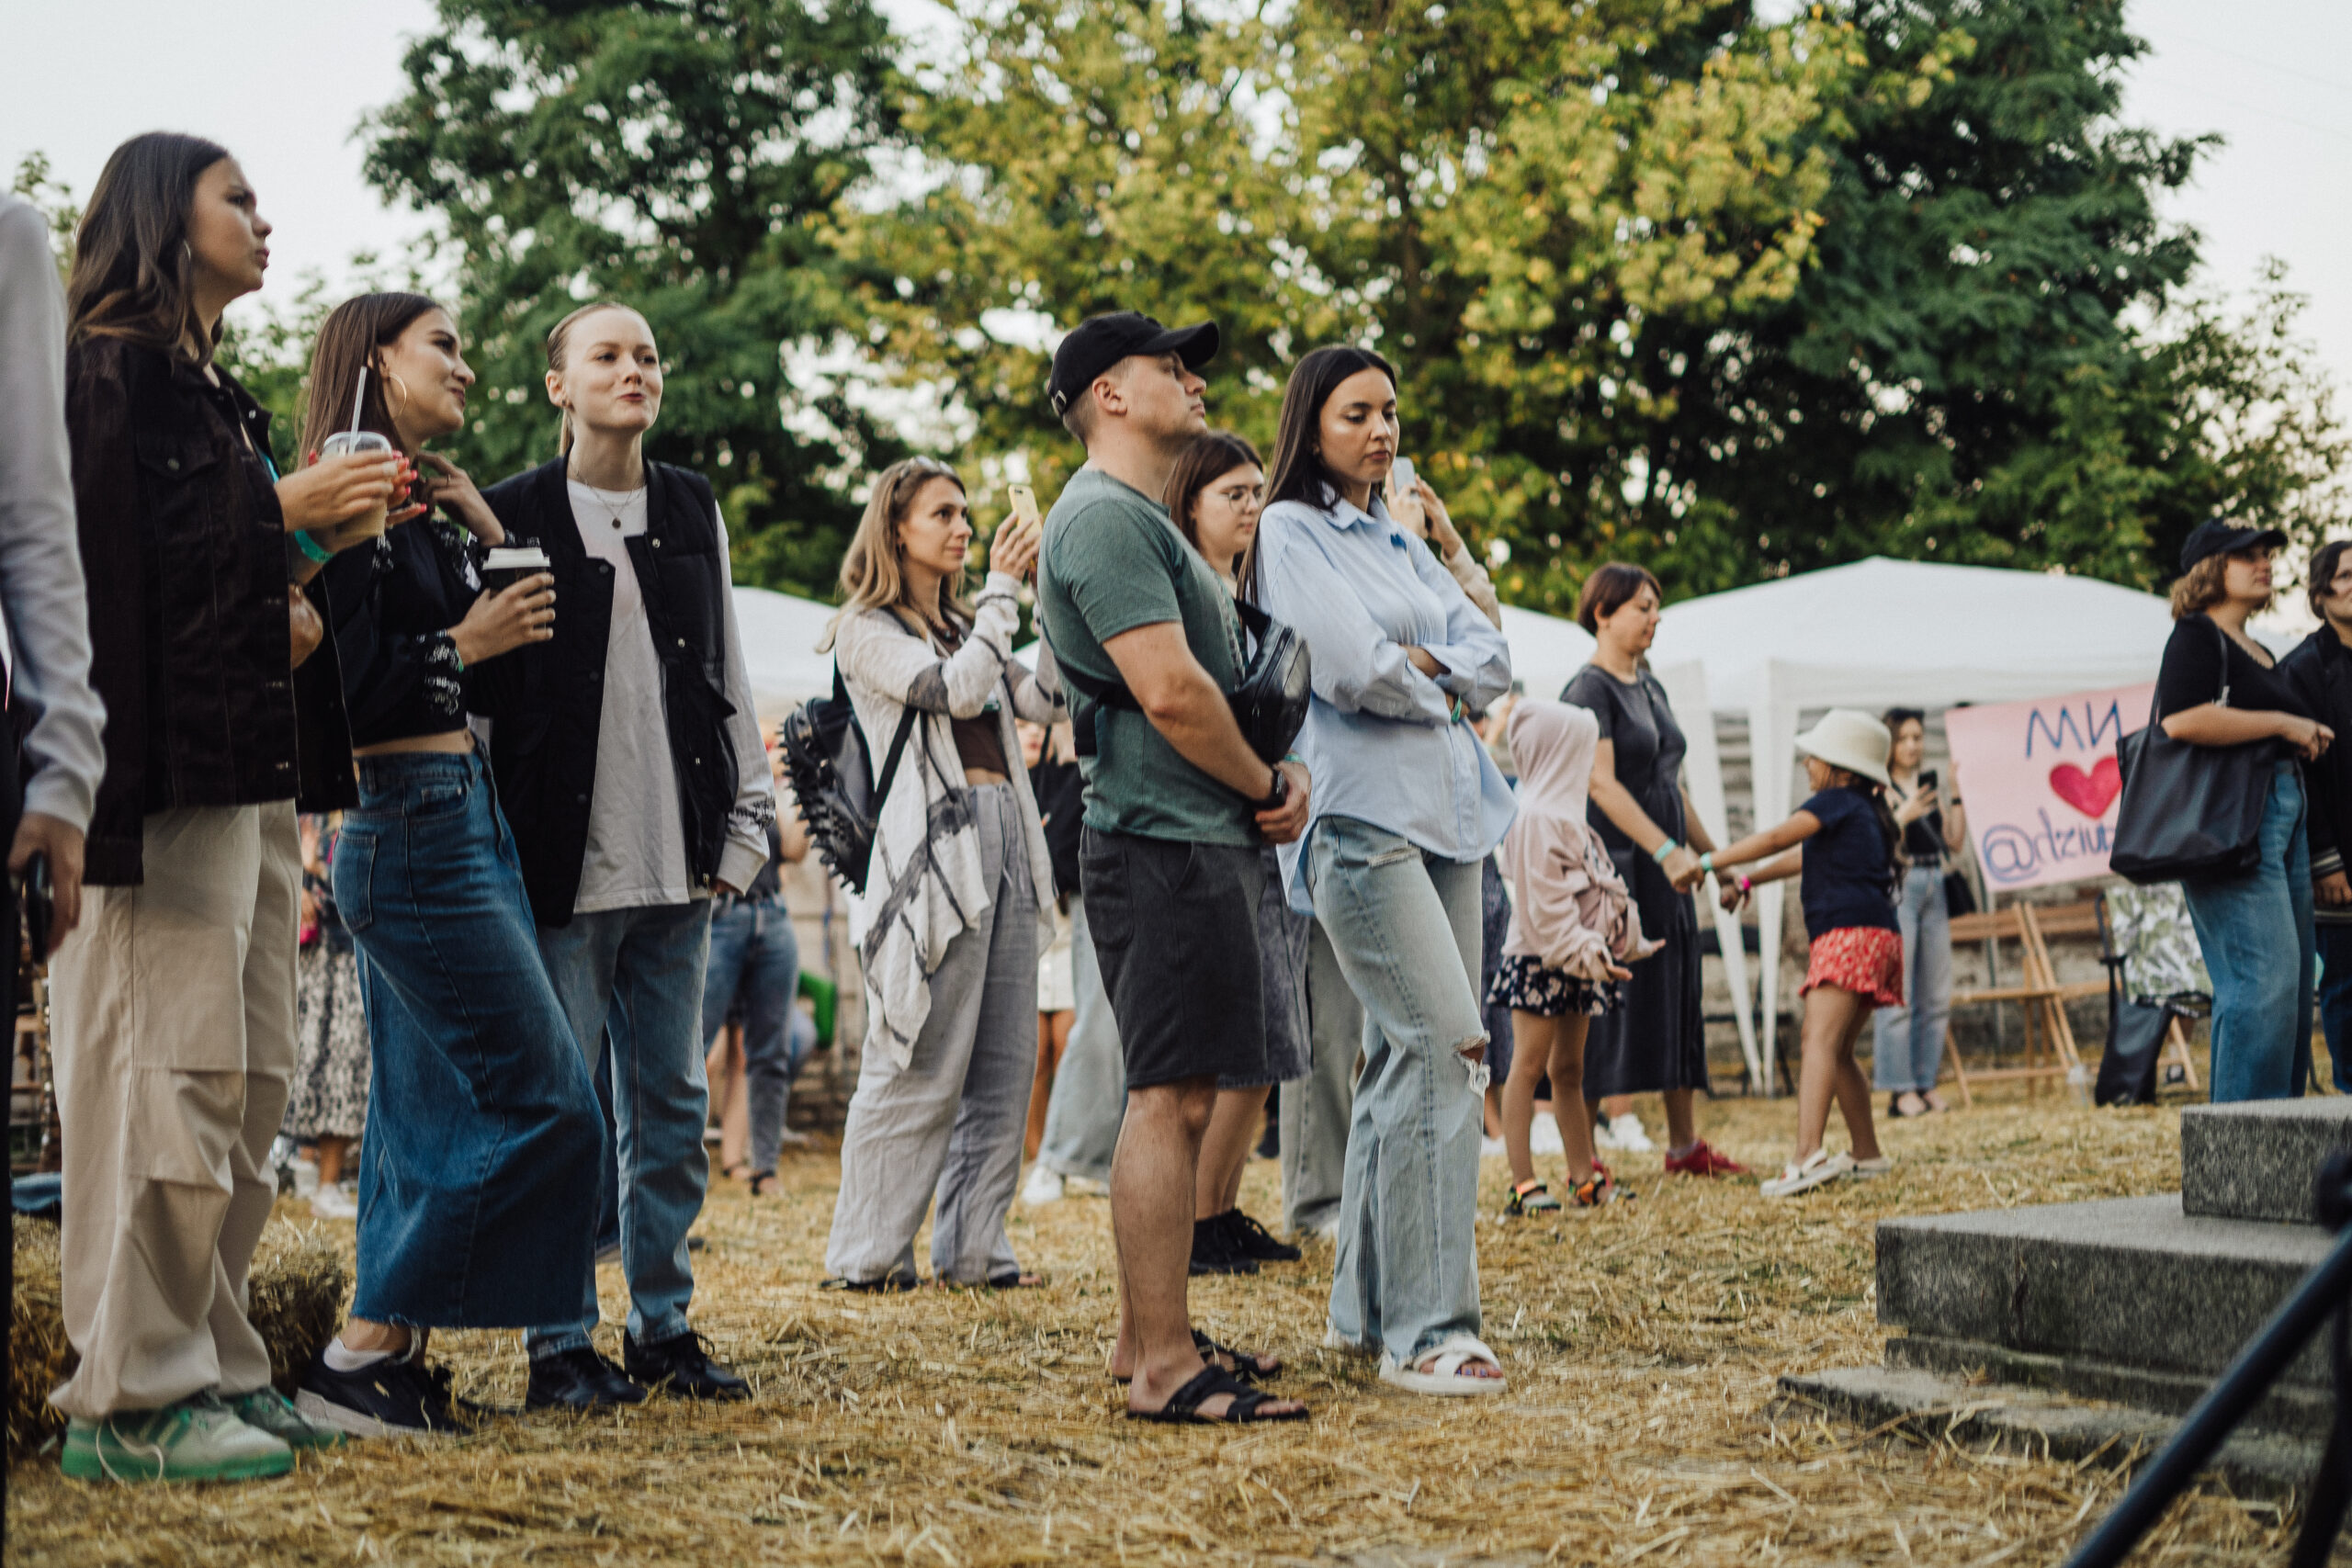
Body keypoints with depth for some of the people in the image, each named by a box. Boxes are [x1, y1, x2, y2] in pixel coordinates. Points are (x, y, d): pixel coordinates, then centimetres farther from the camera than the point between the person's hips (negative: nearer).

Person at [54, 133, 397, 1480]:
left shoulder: (215, 392, 23)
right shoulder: (109, 370, -4)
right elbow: (107, 556, -15)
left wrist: (314, 543, 8)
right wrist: (281, 512, -10)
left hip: (250, 770, 10)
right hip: (163, 768, -10)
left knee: (249, 1078, 9)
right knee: (171, 1071, -11)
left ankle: (217, 1368, 14)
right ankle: (131, 1397, -8)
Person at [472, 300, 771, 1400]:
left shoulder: (694, 512, 13)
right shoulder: (512, 515, -1)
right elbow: (475, 685, -1)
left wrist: (745, 823, 9)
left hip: (676, 864, 4)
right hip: (563, 860, -4)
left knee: (671, 1103, 8)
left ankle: (664, 1327, 17)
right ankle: (563, 1340, 8)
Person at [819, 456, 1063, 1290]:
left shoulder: (964, 625, 23)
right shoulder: (866, 629, 1)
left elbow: (1043, 698, 12)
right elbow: (953, 691, -14)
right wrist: (1003, 590, -8)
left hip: (1004, 840, 8)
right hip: (933, 845, -7)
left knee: (1005, 1063, 5)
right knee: (921, 1068, -7)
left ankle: (973, 1248, 10)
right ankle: (867, 1254, 1)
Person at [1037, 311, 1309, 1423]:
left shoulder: (1142, 520, 23)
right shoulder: (1104, 517, -11)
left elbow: (1217, 680, 25)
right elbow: (1171, 691, -20)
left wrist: (1280, 771, 7)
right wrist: (1267, 788, -7)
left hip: (1204, 842, 11)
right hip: (1167, 843, -11)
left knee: (1178, 1098, 14)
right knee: (1169, 1099, -12)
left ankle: (1149, 1335, 21)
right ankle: (1163, 1367, -12)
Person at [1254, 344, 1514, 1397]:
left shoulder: (1402, 539, 22)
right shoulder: (1291, 531, 0)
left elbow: (1493, 661, 12)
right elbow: (1354, 668, -13)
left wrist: (1424, 666, -5)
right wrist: (1444, 690, 3)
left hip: (1447, 815, 8)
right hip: (1361, 819, -8)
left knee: (1409, 1058, 7)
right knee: (1447, 1043, -17)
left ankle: (1366, 1309, 14)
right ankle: (1425, 1329, -17)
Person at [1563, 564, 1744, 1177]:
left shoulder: (1650, 686, 17)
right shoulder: (1589, 689, -10)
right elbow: (1601, 783, -20)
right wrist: (1667, 850, -28)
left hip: (1664, 871, 9)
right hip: (1611, 864, -9)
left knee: (1677, 999, 10)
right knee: (1600, 1002, -8)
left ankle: (1684, 1145, 18)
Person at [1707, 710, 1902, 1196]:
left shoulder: (1838, 801, -1)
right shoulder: (1865, 810, 27)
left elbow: (1777, 838, -10)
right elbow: (1803, 857, 37)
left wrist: (1709, 863, -7)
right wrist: (1746, 883, 41)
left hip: (1851, 933, -10)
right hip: (1877, 936, 10)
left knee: (1820, 1038, -23)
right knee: (1838, 1051, 19)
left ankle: (1808, 1155, -38)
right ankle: (1867, 1153, 26)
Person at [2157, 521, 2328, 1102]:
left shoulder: (2256, 651, 25)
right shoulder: (2196, 636, -4)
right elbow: (2181, 719, -22)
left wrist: (2306, 738, 17)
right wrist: (2282, 725, -15)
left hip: (2283, 812, 10)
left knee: (2290, 983, 6)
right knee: (2262, 975, -16)